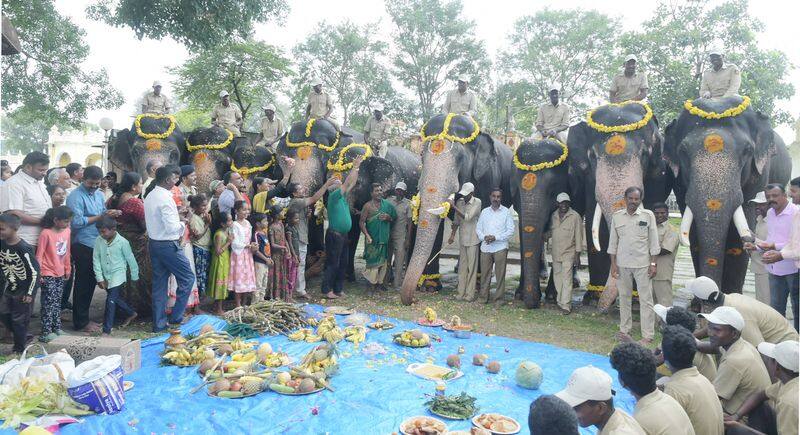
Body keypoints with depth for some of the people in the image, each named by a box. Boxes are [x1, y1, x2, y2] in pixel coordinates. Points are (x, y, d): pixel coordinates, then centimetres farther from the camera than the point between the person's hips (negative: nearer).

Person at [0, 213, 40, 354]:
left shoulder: (24, 248, -26)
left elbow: (34, 271, -20)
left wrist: (29, 293, -17)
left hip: (23, 290, -7)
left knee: (19, 320, 4)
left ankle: (19, 349, 21)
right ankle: (23, 337, 35)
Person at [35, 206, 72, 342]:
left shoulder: (67, 231, 2)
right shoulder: (46, 233, -16)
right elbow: (39, 255, -13)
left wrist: (68, 269, 16)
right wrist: (38, 273, -13)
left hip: (61, 274, 6)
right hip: (48, 274, -6)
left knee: (57, 302, 13)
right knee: (48, 303, -6)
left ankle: (57, 328, 20)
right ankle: (46, 332, -3)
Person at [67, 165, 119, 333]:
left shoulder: (100, 195, 12)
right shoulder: (76, 196, -12)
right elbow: (77, 222, -19)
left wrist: (112, 214, -5)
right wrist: (100, 217, -18)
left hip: (97, 244, 8)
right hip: (83, 245, -8)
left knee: (91, 282, 15)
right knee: (83, 283, 1)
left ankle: (84, 318, 27)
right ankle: (81, 322, 12)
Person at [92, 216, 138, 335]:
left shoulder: (122, 242, -15)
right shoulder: (98, 241, -6)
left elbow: (130, 259, -4)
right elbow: (96, 260, -1)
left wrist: (134, 276, 4)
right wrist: (100, 278, -4)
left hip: (118, 274, -5)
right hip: (105, 275, 5)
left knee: (111, 300, -12)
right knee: (116, 298, 17)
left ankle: (107, 330, -8)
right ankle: (131, 313, 42)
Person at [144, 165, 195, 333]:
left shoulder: (149, 197, 9)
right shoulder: (165, 198, -19)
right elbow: (172, 227, -22)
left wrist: (177, 217, 10)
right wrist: (183, 222, -3)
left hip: (154, 243, 9)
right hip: (168, 245, -9)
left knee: (159, 283, 12)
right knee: (187, 278, 5)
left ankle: (159, 323, 18)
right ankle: (176, 316, 9)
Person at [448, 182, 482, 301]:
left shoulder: (477, 202, -9)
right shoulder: (459, 202, 6)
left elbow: (468, 217, -20)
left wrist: (454, 207, -22)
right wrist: (452, 234, 6)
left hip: (473, 239, -5)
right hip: (462, 238, 5)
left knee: (472, 267, -2)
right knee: (462, 266, 8)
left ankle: (470, 294, 3)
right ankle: (461, 292, 13)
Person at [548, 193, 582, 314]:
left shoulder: (575, 216, -6)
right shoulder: (554, 215, 8)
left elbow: (578, 236, -6)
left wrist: (577, 255, -9)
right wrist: (550, 249, 13)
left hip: (568, 253, -5)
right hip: (555, 253, 5)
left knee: (566, 279, -8)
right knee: (557, 278, 10)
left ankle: (566, 306, -7)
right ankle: (561, 301, 22)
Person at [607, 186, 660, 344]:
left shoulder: (648, 215, -2)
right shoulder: (616, 216, 3)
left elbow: (653, 242, -1)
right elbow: (613, 242, 6)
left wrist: (653, 264, -5)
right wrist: (613, 264, 2)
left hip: (642, 264, -2)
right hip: (622, 264, 2)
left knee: (646, 299, -1)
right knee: (624, 297, 11)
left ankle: (648, 335, 5)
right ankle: (625, 329, 23)